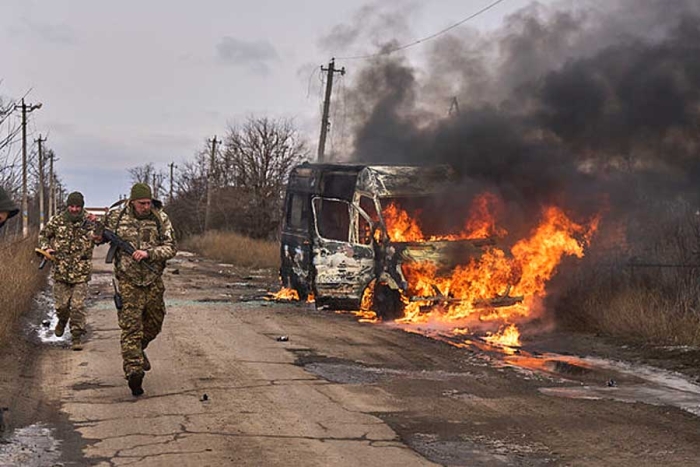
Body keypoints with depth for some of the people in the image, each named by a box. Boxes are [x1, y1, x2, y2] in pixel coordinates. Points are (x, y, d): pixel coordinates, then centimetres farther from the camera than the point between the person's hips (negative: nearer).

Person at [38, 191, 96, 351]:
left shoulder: (89, 221, -2)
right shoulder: (57, 220, 1)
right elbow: (43, 235, 13)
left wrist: (92, 226, -28)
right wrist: (46, 248, -4)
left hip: (81, 272, -1)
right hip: (61, 271, 2)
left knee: (78, 306, -4)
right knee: (61, 304, 8)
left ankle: (77, 336, 6)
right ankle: (62, 321, 41)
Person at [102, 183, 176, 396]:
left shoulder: (161, 219, -3)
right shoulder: (116, 218, -3)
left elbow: (170, 248, -8)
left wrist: (148, 253, -23)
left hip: (154, 282, 3)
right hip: (128, 282, -3)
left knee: (154, 324, 17)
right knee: (131, 327, -10)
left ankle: (138, 350, 45)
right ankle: (134, 370, -15)